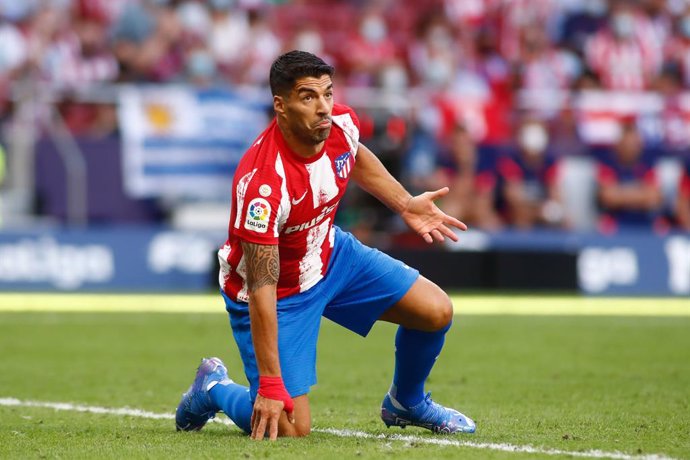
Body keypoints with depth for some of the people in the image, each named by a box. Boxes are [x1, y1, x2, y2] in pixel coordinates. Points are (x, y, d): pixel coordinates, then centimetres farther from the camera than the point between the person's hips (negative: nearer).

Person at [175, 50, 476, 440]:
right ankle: (213, 389, 19)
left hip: (332, 254, 7)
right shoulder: (264, 181, -38)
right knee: (292, 429, -13)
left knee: (437, 312, 0)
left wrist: (405, 205, 5)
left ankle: (406, 403, 30)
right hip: (280, 292, -7)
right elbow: (262, 288, -35)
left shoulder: (341, 123, -17)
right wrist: (271, 387, -34)